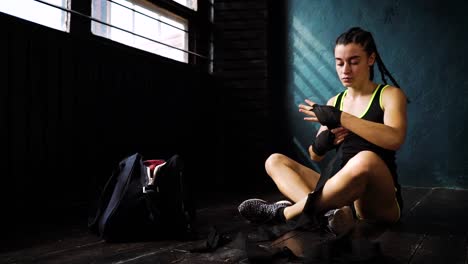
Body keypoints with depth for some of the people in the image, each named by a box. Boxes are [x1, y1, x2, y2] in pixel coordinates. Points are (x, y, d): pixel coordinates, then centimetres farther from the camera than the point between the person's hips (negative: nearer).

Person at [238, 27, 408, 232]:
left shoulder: (390, 95, -1)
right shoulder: (334, 102, 13)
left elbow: (395, 139, -22)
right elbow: (315, 156, 15)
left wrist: (339, 118, -23)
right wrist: (322, 143, -9)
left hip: (380, 201, -5)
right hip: (344, 192, 6)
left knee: (365, 160, -38)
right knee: (275, 161, -4)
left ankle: (285, 212, -26)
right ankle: (333, 212, -32)